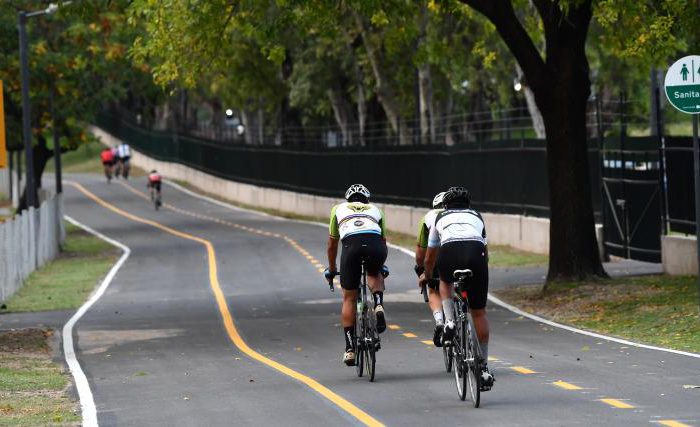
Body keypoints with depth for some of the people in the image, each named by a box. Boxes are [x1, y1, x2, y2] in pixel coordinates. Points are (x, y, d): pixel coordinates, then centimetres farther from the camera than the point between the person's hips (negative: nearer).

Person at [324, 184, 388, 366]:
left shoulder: (338, 209, 35)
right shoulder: (375, 210, 36)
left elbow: (332, 243, 39)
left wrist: (331, 269, 53)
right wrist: (382, 266, 60)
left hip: (352, 245, -1)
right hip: (376, 245, 1)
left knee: (349, 298, 11)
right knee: (375, 275, 35)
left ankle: (350, 348, 5)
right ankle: (379, 306, 5)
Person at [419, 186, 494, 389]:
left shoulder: (440, 218, 33)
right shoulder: (477, 217, 35)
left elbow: (430, 255, 47)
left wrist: (426, 275, 66)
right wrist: (481, 270, 68)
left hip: (449, 253, 0)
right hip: (476, 252, 0)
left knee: (445, 282, 37)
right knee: (479, 312, 13)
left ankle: (449, 323, 14)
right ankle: (484, 368, 14)